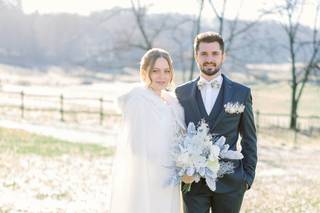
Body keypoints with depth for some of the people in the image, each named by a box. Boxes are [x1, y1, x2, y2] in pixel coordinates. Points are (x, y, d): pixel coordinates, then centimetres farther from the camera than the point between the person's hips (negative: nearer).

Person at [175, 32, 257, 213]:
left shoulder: (241, 93, 2)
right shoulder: (182, 93, 5)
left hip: (229, 183, -1)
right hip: (193, 182, 1)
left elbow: (249, 140, 6)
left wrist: (248, 176, 1)